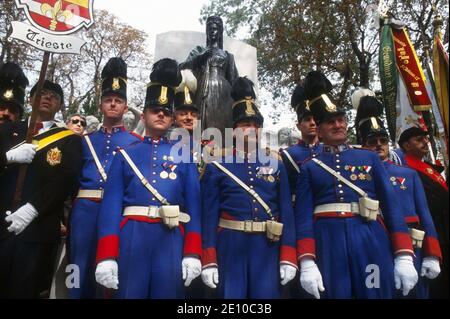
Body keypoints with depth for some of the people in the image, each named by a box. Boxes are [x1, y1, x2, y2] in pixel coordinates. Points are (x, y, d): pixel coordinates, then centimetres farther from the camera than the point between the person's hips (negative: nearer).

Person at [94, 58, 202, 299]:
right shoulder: (125, 154, 10)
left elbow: (194, 205, 5)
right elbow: (111, 205, 3)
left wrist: (193, 253, -4)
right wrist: (107, 256, -5)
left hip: (171, 238, 1)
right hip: (131, 237, 0)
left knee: (168, 293, 7)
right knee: (129, 293, 7)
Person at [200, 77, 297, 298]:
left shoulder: (275, 164, 7)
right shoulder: (217, 166, 1)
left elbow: (286, 212, 5)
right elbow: (210, 215, -1)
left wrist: (288, 257, -1)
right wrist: (209, 261, -5)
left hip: (267, 247, 2)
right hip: (230, 247, -1)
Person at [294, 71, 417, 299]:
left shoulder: (369, 158, 11)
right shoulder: (309, 167, 7)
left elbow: (391, 205, 6)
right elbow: (303, 216, 0)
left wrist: (404, 256, -3)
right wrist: (307, 263, -11)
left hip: (371, 241, 1)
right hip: (328, 244, -1)